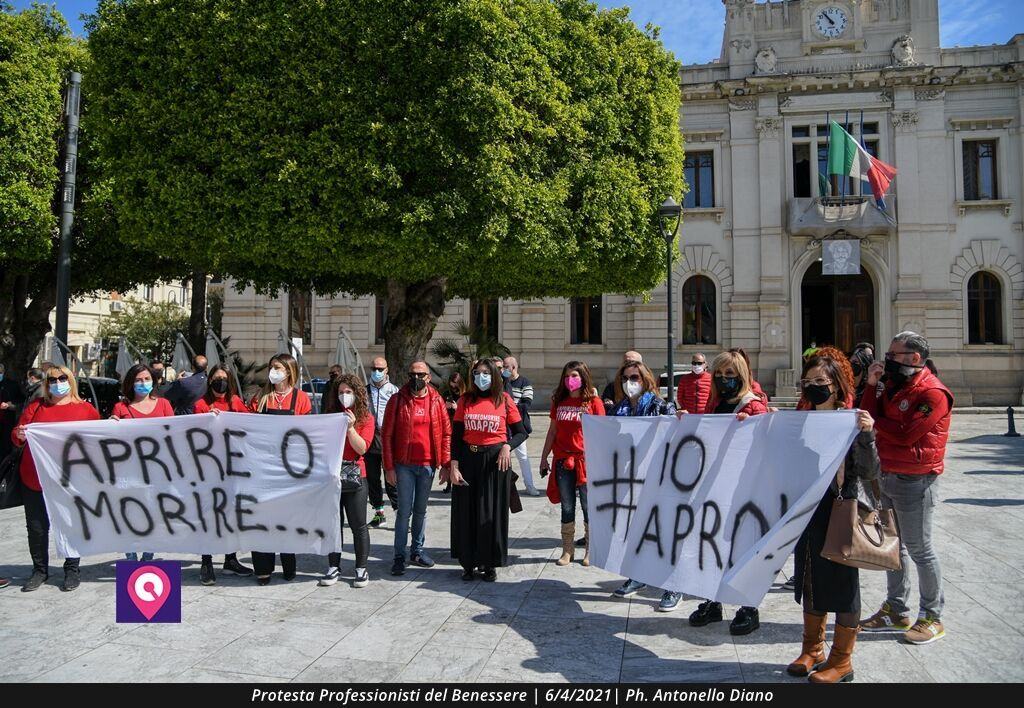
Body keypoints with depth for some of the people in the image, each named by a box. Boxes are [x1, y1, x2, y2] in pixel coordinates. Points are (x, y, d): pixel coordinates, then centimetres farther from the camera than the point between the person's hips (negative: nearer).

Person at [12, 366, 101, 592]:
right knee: (36, 527, 8)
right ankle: (40, 570, 23)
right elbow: (17, 436, 9)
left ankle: (71, 570, 19)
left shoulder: (86, 409, 3)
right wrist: (20, 436, -14)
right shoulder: (36, 406, 8)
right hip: (35, 480, 2)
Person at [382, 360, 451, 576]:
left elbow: (446, 433, 6)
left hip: (428, 465, 3)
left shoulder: (436, 400, 3)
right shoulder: (397, 400, -3)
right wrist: (389, 467, -7)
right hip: (404, 465, -2)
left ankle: (417, 551, 26)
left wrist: (446, 463, 0)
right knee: (405, 511, -1)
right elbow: (387, 435, -3)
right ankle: (399, 557, 7)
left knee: (421, 510, 14)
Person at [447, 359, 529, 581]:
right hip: (468, 459, 2)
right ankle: (468, 562, 20)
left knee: (493, 512, 4)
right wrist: (453, 467, -5)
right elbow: (456, 436, 3)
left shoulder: (504, 400, 0)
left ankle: (489, 564, 18)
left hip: (496, 460, -2)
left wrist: (508, 446, -16)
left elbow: (521, 432, 3)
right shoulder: (466, 400, 4)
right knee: (467, 511, 6)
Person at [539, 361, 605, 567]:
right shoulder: (559, 401, 9)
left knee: (589, 507, 5)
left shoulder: (594, 402, -3)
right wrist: (544, 457, 12)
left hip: (586, 461, -3)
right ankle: (567, 551, 18)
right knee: (567, 508, 9)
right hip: (563, 461, 3)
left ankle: (590, 551, 17)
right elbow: (552, 431, 13)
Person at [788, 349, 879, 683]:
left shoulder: (853, 421, -10)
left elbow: (870, 472, -16)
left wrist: (866, 434, -29)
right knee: (811, 578, 16)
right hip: (808, 510, 6)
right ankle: (813, 649, 33)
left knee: (842, 581, 5)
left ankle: (841, 661, 19)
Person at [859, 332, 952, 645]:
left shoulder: (932, 392, -16)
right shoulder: (892, 384, 11)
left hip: (914, 481, -9)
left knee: (918, 548, 1)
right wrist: (872, 385, -5)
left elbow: (905, 434, -22)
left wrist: (874, 420, -9)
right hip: (886, 476, 9)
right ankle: (896, 611, 28)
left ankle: (932, 617, 16)